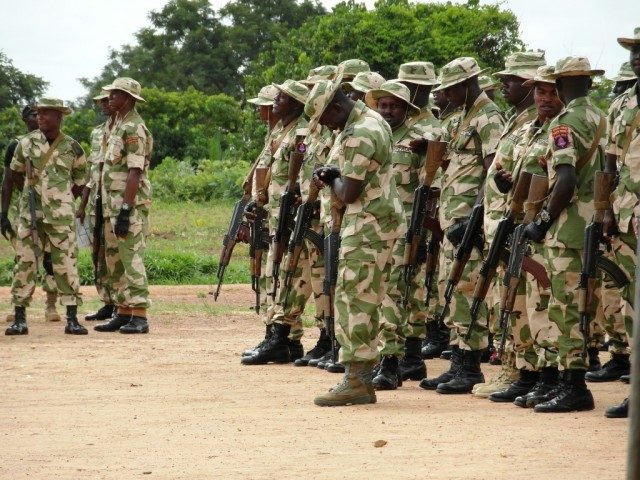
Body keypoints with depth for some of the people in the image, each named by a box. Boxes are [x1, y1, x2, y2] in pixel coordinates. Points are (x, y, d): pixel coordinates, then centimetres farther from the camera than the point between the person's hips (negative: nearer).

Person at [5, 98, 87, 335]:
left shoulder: (72, 148, 0)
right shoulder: (26, 143, 3)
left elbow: (80, 182, 12)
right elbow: (15, 173, 17)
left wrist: (60, 200, 6)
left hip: (61, 216, -1)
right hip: (30, 214, 1)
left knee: (66, 264, -2)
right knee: (25, 263, 0)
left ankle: (72, 319, 2)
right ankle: (19, 318, 5)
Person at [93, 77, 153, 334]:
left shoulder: (134, 129, -14)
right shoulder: (118, 125, 17)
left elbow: (134, 173, -20)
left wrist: (125, 211, -24)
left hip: (130, 203, -10)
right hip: (112, 204, 10)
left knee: (131, 257, -10)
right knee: (114, 258, 11)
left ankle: (139, 316, -10)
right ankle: (123, 313, 17)